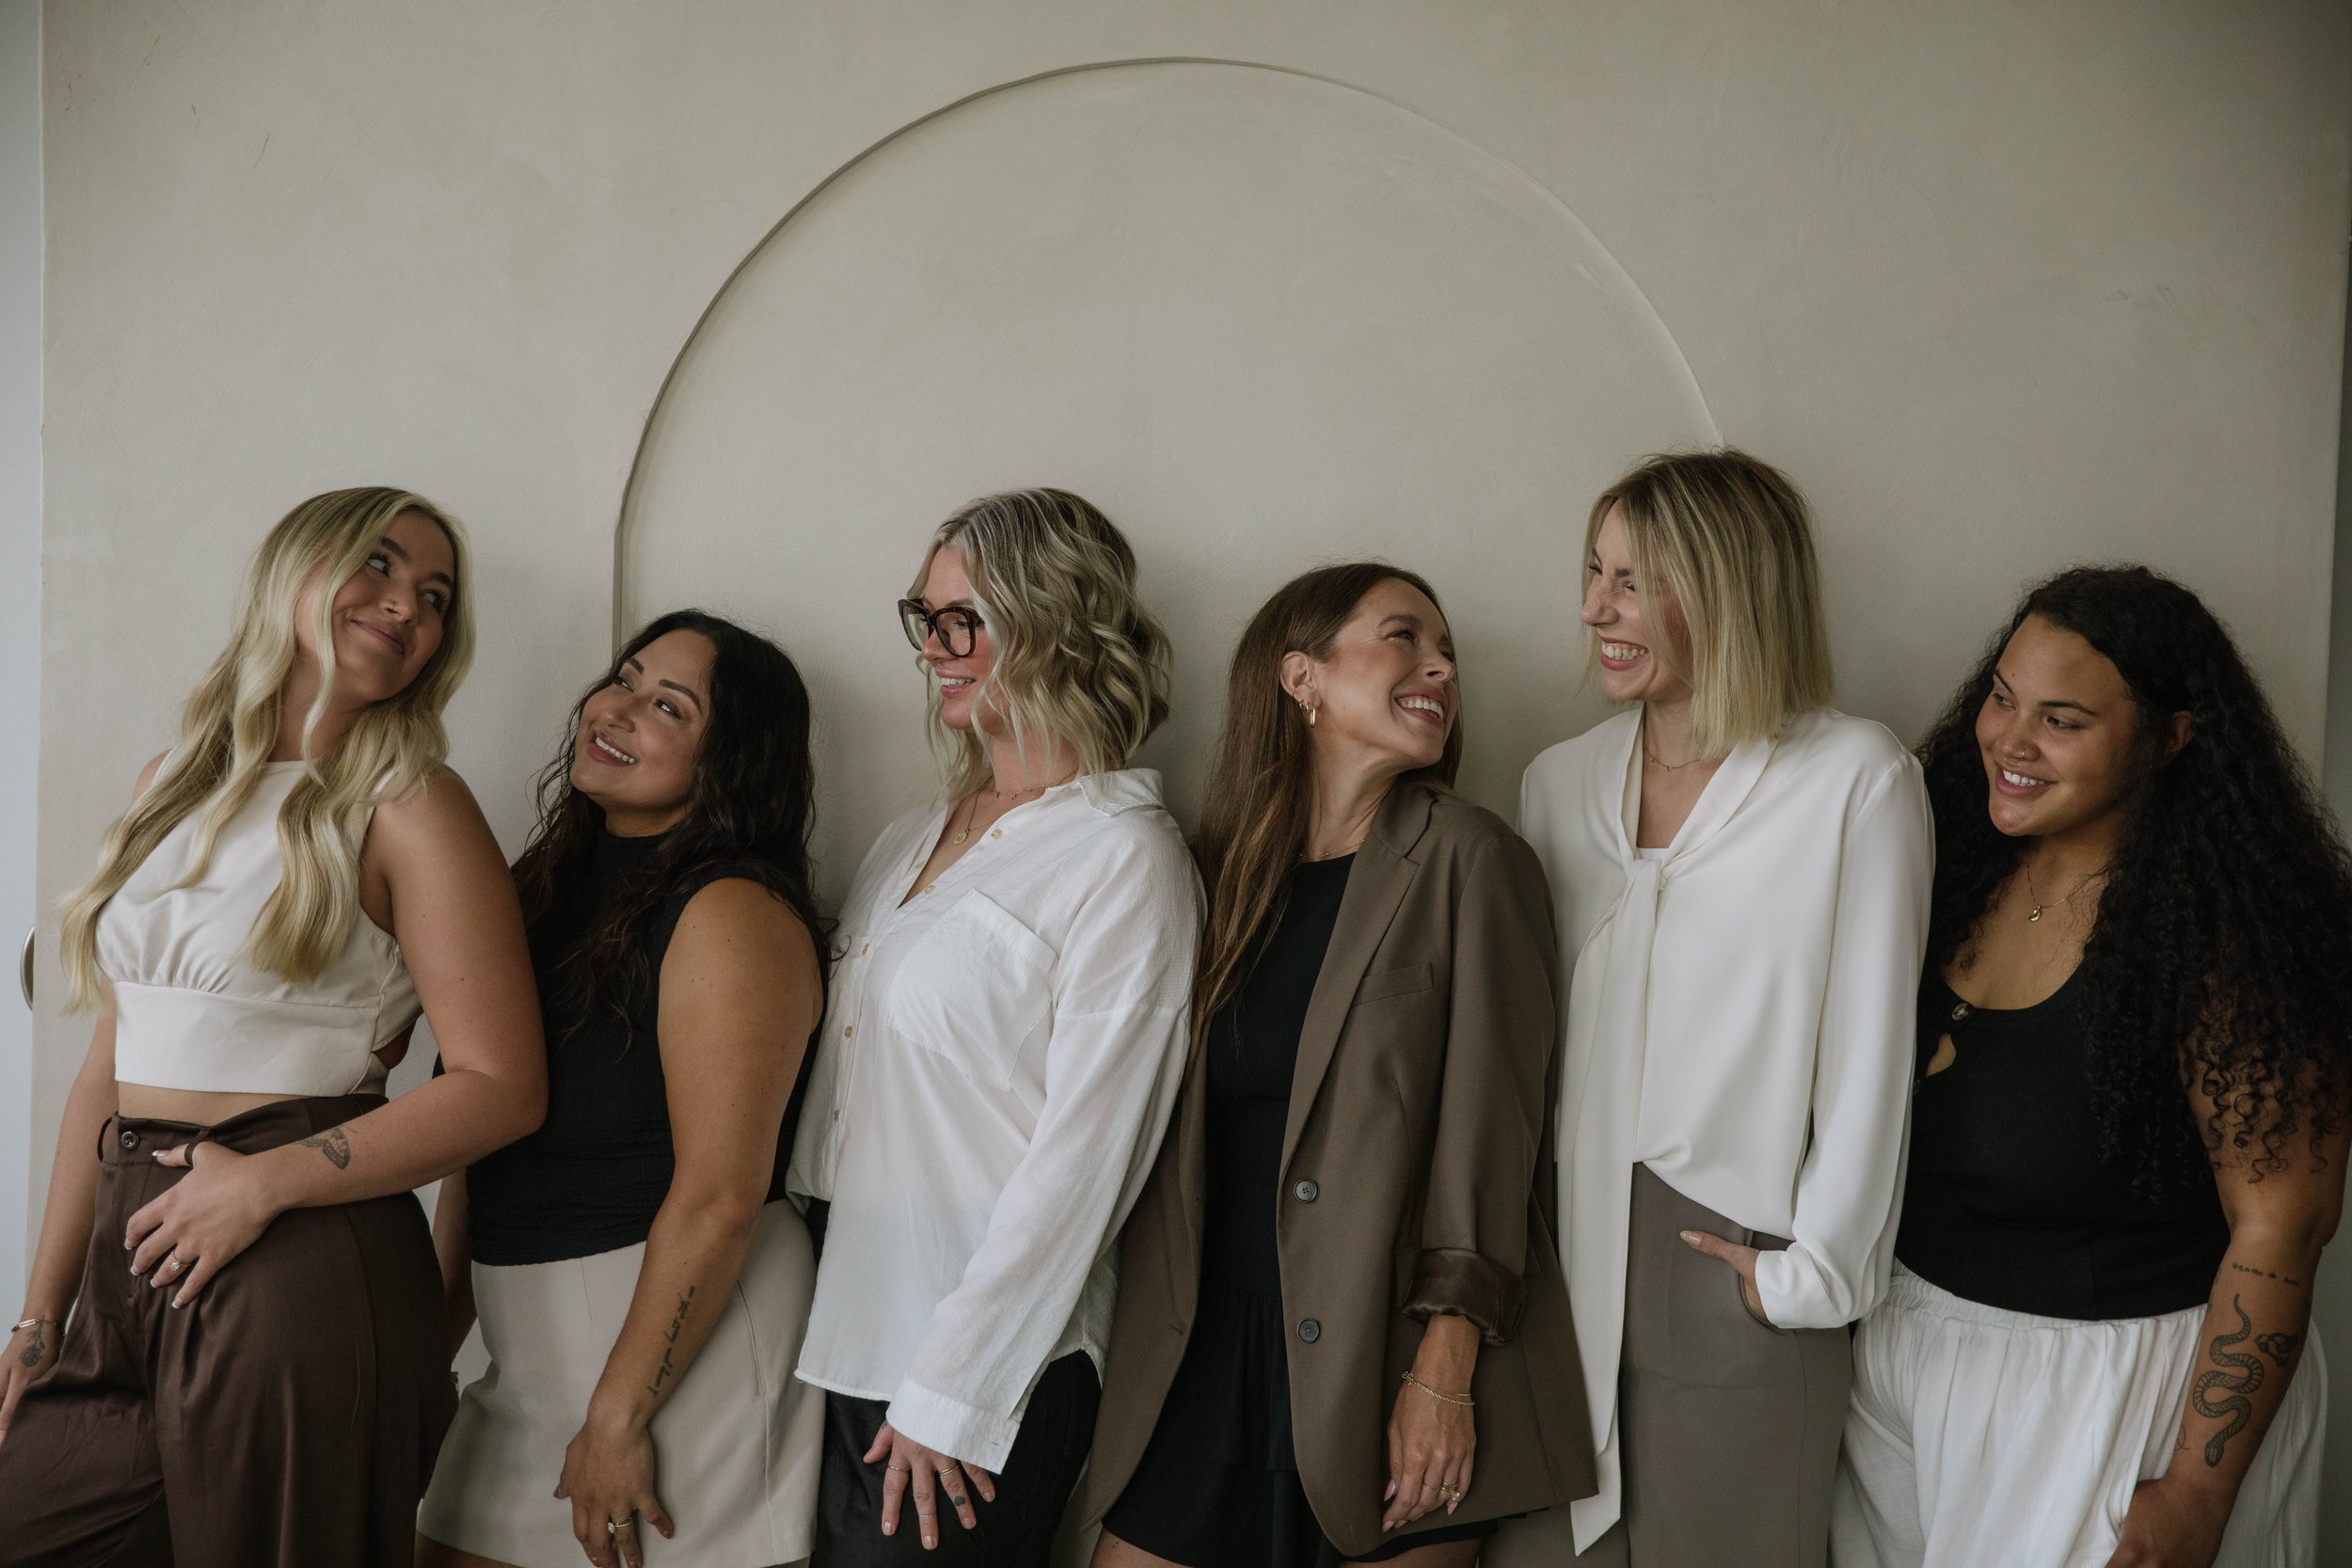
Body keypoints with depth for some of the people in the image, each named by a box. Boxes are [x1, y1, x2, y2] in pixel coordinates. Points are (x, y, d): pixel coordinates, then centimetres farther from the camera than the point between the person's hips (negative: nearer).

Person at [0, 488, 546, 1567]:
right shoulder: (178, 785, 11)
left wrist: (266, 1181, -17)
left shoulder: (409, 808, -6)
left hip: (298, 1274, -5)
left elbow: (501, 1087, -12)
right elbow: (108, 1072, 12)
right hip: (128, 1260, 6)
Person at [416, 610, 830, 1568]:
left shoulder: (732, 912, -16)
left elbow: (719, 1196, -21)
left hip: (684, 1341, -7)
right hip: (534, 1357, 8)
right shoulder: (551, 885, 9)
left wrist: (618, 1419, -19)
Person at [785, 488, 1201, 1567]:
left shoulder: (1123, 858, -12)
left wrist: (950, 1394, -15)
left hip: (986, 1370, -6)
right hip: (843, 1340, 6)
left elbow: (1080, 1155, -15)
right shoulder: (912, 841, 11)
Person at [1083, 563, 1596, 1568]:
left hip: (1383, 1370, -3)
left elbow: (1491, 1129, -8)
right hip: (1205, 1369, 4)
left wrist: (1444, 1372, -14)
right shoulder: (1220, 872, 9)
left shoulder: (1464, 859, -2)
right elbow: (1174, 1144, 11)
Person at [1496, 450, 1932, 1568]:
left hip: (1738, 1261, -4)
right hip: (1567, 1239, 4)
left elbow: (1871, 1046, -7)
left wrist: (1817, 1267, -7)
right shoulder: (1560, 780, 8)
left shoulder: (1857, 780, -7)